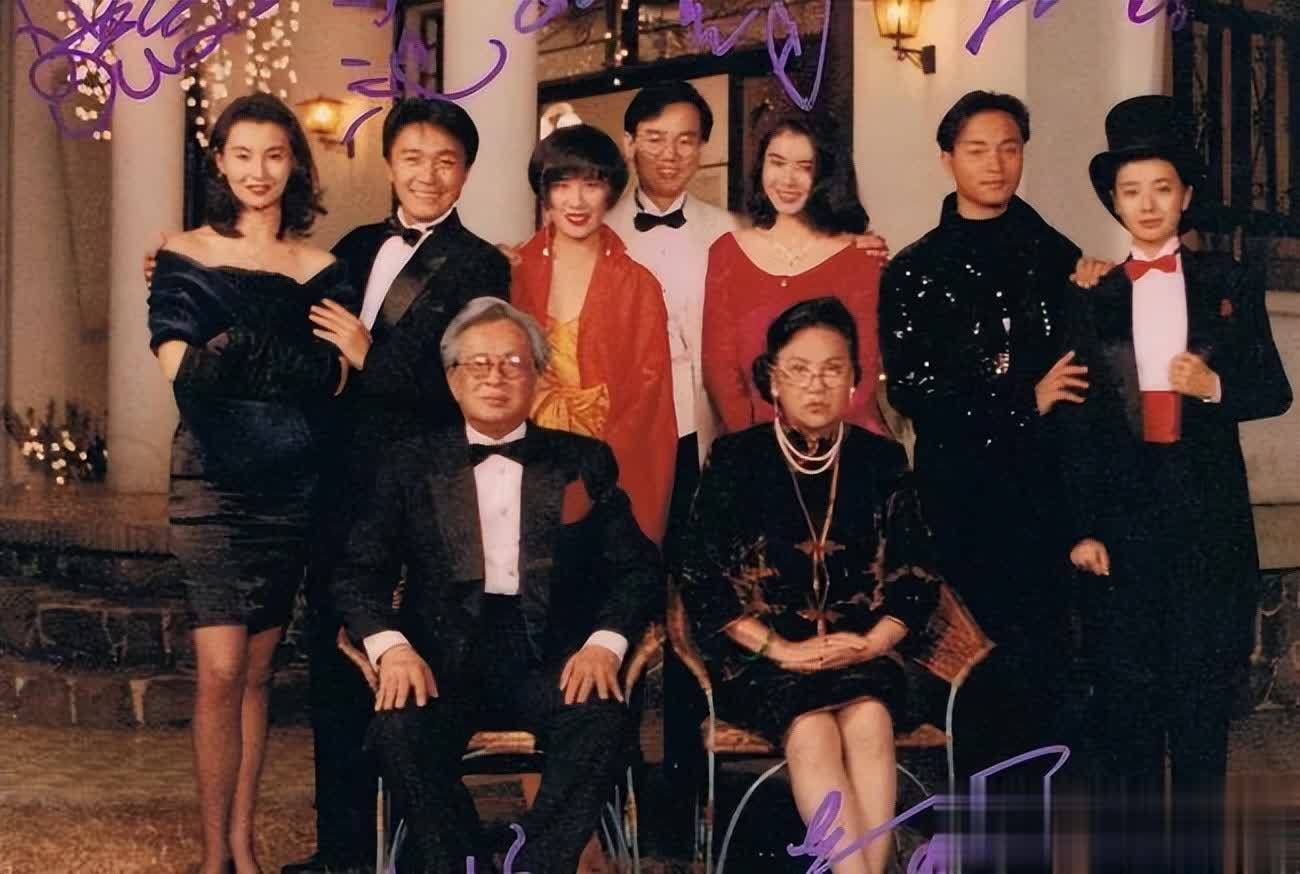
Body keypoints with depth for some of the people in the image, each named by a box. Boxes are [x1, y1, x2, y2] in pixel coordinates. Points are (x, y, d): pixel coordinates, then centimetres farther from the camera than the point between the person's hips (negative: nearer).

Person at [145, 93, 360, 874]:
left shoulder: (323, 270, 8)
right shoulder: (185, 256, 4)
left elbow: (338, 379, -2)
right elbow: (182, 370, -7)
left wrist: (234, 357, -19)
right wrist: (293, 363, -16)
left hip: (295, 483, 2)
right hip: (214, 479, -2)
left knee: (257, 670, 8)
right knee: (222, 669, -9)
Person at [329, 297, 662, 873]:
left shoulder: (584, 462, 14)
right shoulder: (410, 465, 14)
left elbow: (637, 567, 8)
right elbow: (359, 572, 7)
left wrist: (605, 642, -12)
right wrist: (390, 646, -14)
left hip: (551, 659, 0)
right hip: (445, 656, 0)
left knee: (602, 718, -31)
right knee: (398, 726, -31)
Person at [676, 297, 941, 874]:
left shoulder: (881, 460, 7)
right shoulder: (736, 459, 1)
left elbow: (916, 577, 7)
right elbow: (701, 579, -4)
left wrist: (871, 643, -11)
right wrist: (780, 650, -13)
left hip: (861, 652, 2)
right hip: (761, 654, -2)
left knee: (869, 721, -30)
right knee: (812, 732, -31)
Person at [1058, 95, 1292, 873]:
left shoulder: (1231, 285, 8)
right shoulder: (1092, 301, 8)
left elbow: (1275, 392, 7)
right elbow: (1076, 425, 4)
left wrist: (1216, 387, -14)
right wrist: (1081, 528, -4)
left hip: (1208, 515, 0)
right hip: (1122, 514, 0)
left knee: (1204, 696, 3)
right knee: (1124, 698, 2)